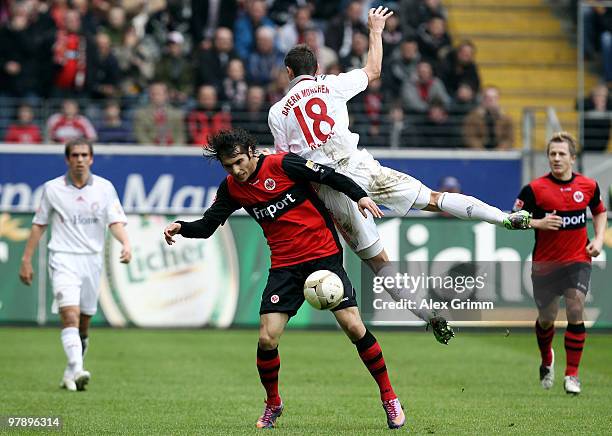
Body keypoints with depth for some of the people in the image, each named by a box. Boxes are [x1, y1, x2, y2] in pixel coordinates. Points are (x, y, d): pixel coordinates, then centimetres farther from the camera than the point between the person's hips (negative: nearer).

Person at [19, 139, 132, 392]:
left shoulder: (104, 188, 4)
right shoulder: (53, 188, 2)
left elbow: (116, 222, -2)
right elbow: (39, 225, 9)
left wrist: (126, 244, -22)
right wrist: (26, 260, 7)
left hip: (92, 260, 3)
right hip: (63, 259, -3)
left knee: (83, 323, 8)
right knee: (70, 315, -20)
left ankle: (71, 373, 23)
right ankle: (77, 370, -31)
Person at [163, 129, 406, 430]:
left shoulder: (282, 164, -10)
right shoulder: (231, 188, 3)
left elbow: (330, 176, -7)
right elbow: (208, 225, 7)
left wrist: (359, 196, -19)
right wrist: (181, 228, -12)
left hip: (324, 255, -4)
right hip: (285, 266, 4)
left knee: (353, 326, -11)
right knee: (267, 340, -8)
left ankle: (389, 397, 4)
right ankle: (272, 404, 17)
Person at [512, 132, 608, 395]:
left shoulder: (588, 186, 0)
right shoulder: (535, 189, -9)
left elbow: (600, 212, 19)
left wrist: (598, 239, 5)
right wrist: (538, 223, -22)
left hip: (578, 260, 1)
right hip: (545, 263, -1)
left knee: (575, 311, -14)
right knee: (546, 318, 8)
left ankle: (572, 374, -5)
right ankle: (547, 361, 40)